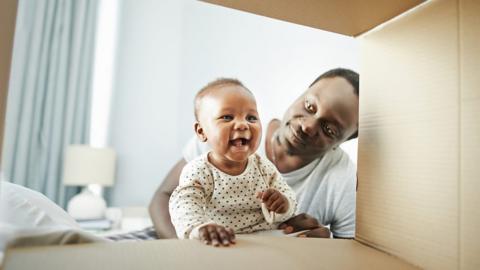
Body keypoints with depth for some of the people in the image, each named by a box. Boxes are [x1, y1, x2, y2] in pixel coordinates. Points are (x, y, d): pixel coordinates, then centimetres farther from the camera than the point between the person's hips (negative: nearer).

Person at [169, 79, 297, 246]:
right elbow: (184, 204, -27)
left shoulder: (264, 167, 0)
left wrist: (283, 204, -20)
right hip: (217, 248, -4)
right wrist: (199, 228, -48)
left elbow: (290, 198, 4)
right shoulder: (198, 172, -12)